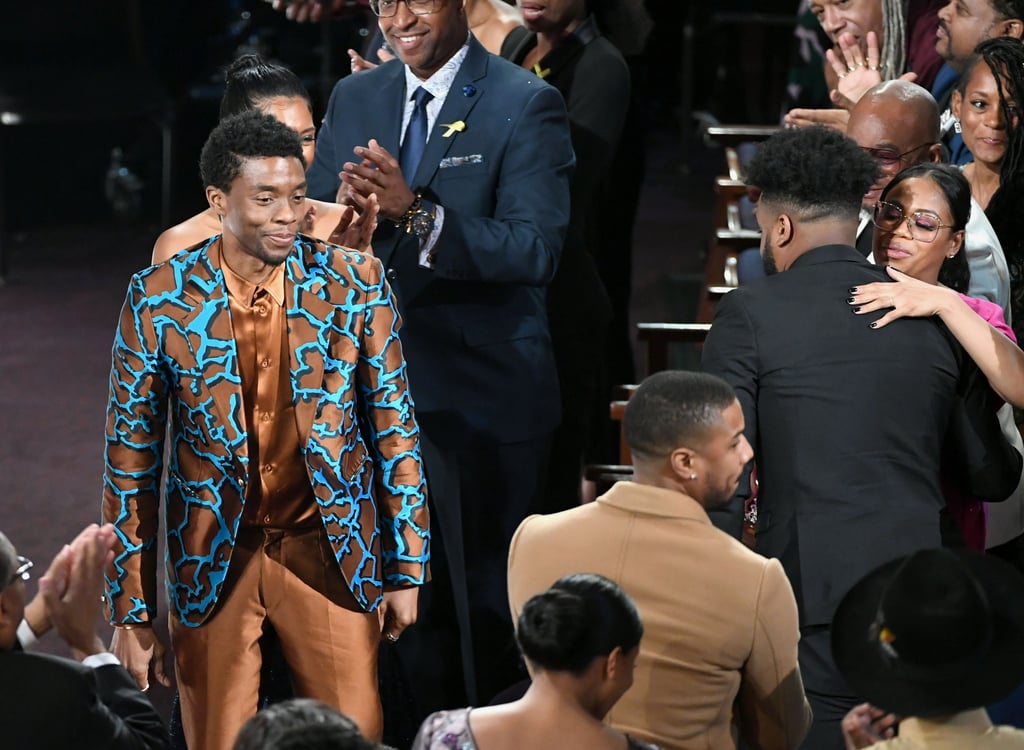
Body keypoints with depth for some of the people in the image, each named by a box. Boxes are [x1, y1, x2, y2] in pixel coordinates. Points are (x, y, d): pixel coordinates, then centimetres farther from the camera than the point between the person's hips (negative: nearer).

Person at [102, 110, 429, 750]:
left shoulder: (356, 284, -6)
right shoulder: (158, 300, -9)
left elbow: (396, 429, 1)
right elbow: (131, 456, -3)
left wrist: (408, 570, 0)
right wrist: (131, 613, -3)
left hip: (331, 550, 0)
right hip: (214, 561, 0)